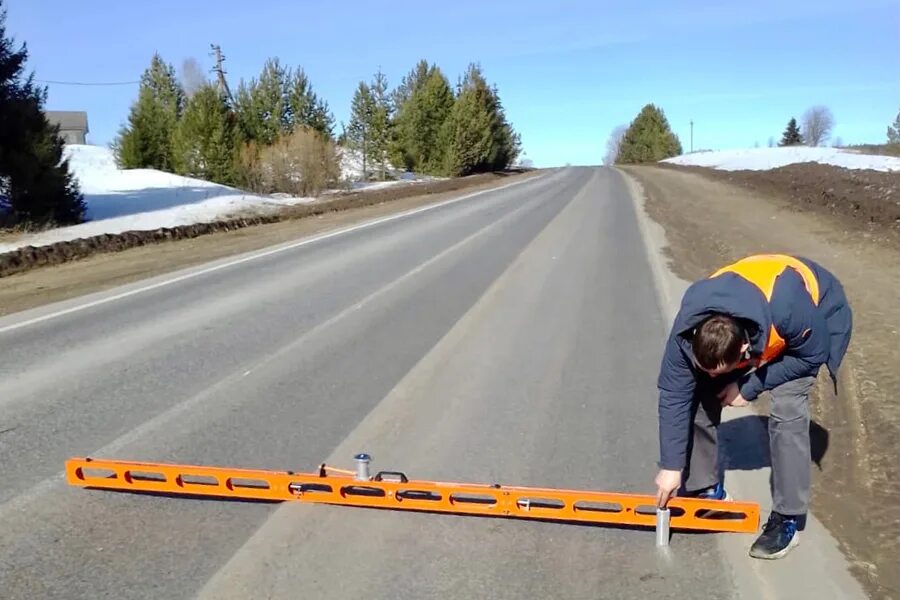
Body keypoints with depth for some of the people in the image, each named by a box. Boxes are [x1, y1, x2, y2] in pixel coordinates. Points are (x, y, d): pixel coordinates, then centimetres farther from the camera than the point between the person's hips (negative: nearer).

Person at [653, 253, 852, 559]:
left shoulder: (789, 312, -45)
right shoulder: (688, 330, -32)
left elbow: (813, 355, -24)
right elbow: (674, 394, -22)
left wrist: (749, 387, -26)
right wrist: (671, 466, -18)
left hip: (819, 314, -3)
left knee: (786, 410, -22)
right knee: (701, 396, -9)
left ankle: (788, 519, -8)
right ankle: (704, 488, 12)